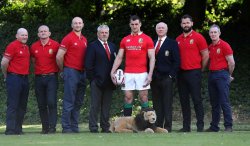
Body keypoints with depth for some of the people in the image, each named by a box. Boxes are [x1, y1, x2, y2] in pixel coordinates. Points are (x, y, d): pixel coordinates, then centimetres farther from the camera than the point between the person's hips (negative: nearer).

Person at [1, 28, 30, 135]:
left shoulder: (26, 47, 15)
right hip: (14, 78, -8)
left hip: (25, 78, 8)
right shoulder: (12, 46, -9)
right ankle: (10, 129, -8)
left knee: (22, 106, 9)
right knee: (13, 105, -8)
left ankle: (18, 129, 15)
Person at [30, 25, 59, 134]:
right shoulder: (34, 47, 8)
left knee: (51, 102, -12)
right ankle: (45, 127, 10)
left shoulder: (55, 45, -3)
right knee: (41, 104, 4)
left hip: (51, 77, -4)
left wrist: (58, 70, 9)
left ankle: (52, 127, -10)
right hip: (38, 78, 4)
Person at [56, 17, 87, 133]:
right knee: (69, 101, -7)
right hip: (71, 72, -7)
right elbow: (59, 56, -9)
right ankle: (66, 127, -4)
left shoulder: (84, 40, 15)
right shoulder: (68, 38, -6)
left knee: (78, 102, 10)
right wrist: (64, 69, 2)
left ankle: (74, 126, 16)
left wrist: (86, 69, 12)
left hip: (82, 73, 7)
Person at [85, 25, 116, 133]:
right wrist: (92, 78, -9)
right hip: (97, 81, -5)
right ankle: (93, 127, -2)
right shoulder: (92, 46, 0)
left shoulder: (112, 46, 18)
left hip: (109, 82, 5)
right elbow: (88, 64, -4)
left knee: (107, 106, 7)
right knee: (95, 106, -4)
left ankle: (105, 127, 11)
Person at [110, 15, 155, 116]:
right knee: (128, 97, 2)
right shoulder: (125, 40, 12)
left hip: (142, 73, -3)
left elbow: (152, 58, -2)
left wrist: (150, 74, -12)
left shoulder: (147, 39, 2)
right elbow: (119, 57, 12)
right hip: (128, 74, 3)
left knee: (143, 97, -2)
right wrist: (112, 72, 1)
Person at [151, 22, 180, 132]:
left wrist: (171, 75, -9)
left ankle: (167, 127, -3)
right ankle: (157, 126, 7)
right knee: (156, 104, 5)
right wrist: (150, 75, 5)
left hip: (166, 78, -4)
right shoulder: (152, 43, 17)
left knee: (167, 104, -4)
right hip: (154, 78, 4)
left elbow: (176, 61, -2)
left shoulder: (172, 43, 4)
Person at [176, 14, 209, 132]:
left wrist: (200, 69, 2)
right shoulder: (178, 39, 12)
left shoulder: (198, 37, -3)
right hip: (181, 73, 5)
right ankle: (186, 126, 12)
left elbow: (205, 55, -3)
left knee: (197, 99, -6)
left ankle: (200, 125, -3)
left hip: (194, 73, -5)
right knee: (184, 100, 7)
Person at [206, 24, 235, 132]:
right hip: (212, 74, 7)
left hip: (222, 74, -7)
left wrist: (229, 75, 3)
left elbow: (231, 63, -7)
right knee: (214, 103, 10)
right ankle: (214, 126, 14)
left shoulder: (224, 45, -7)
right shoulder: (210, 47, 13)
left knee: (224, 102, -10)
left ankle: (228, 126, -7)